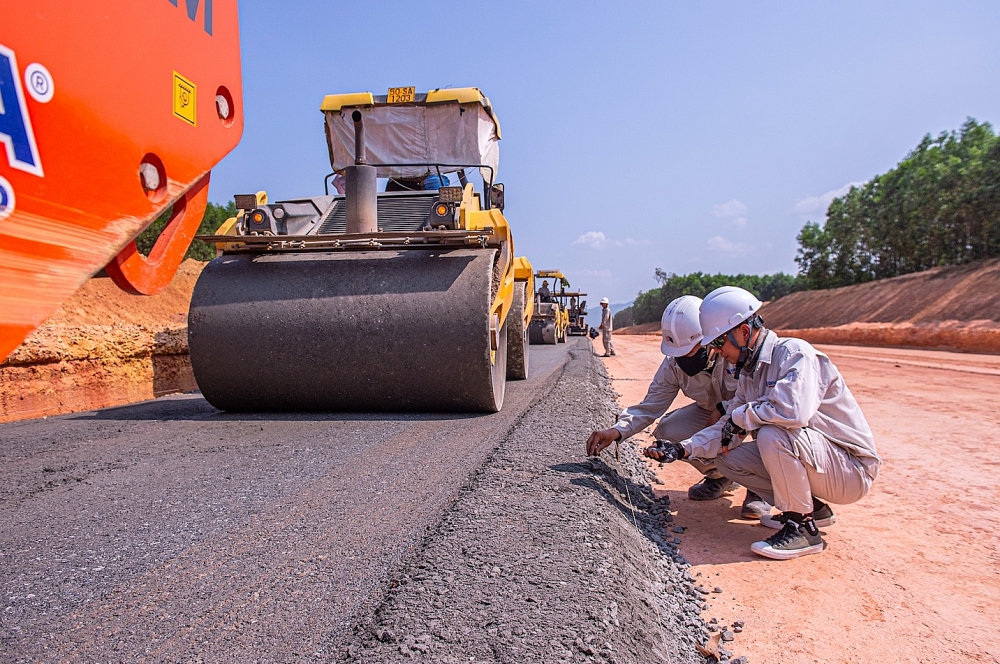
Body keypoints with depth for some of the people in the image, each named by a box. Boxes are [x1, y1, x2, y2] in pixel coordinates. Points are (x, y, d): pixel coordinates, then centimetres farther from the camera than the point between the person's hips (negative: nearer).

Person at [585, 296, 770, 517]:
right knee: (667, 432, -17)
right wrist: (617, 431, -25)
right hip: (710, 412, 5)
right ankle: (719, 475, 10)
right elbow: (652, 404, -11)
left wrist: (723, 410, -35)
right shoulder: (674, 363, -15)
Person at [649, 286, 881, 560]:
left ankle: (803, 528, -13)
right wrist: (685, 449, -5)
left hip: (852, 469, -9)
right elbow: (729, 430, 7)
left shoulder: (794, 353, -21)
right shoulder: (748, 372, 5)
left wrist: (742, 416, -22)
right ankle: (811, 507, 12)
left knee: (772, 434, -32)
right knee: (726, 458, -1)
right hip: (805, 456, 9)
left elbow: (794, 411, -39)